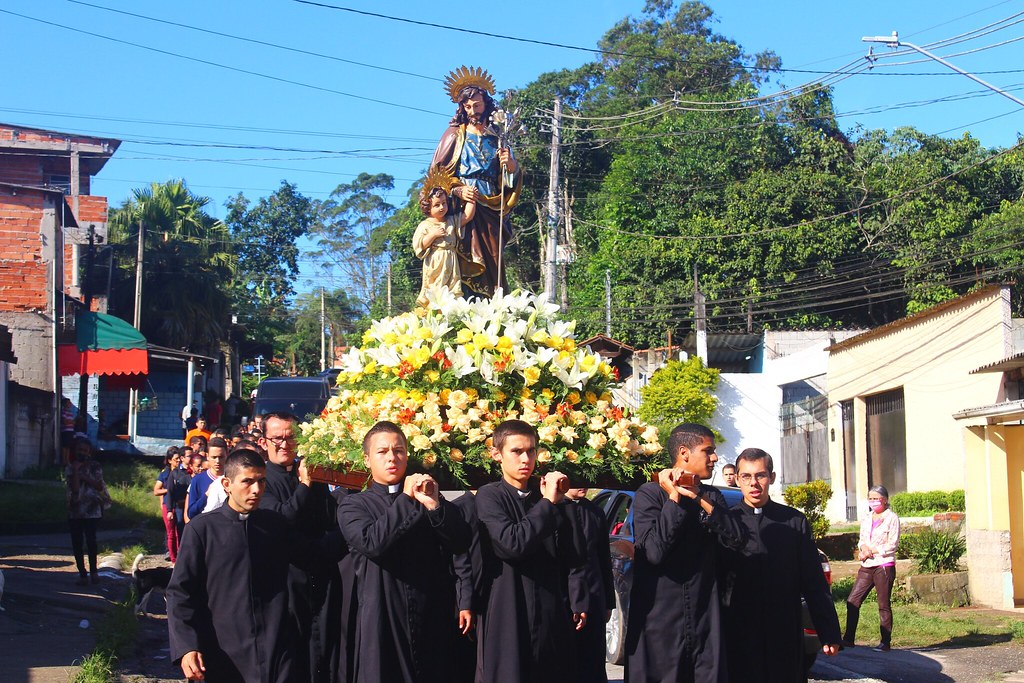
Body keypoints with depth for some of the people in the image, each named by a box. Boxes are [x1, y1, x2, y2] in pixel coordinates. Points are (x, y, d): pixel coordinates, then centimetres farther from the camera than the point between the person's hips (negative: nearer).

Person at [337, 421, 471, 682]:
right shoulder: (353, 506, 6)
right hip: (382, 620, -2)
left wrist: (434, 505, -17)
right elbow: (372, 543, -14)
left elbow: (461, 542, -2)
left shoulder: (427, 498, 12)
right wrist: (406, 499, -10)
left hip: (433, 620, 2)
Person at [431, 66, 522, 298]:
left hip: (490, 206, 2)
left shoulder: (497, 137, 15)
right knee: (465, 264, -14)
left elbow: (511, 178, 12)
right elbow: (437, 172, 4)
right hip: (461, 204, -2)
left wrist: (510, 163, -11)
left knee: (493, 260, -8)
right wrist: (457, 191, -12)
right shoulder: (455, 134, 9)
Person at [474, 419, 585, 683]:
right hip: (507, 619, -4)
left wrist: (561, 502, -1)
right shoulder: (489, 496, -2)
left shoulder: (545, 497, 12)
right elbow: (512, 543, -19)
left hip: (551, 618, 4)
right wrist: (549, 504, -9)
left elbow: (574, 557, 5)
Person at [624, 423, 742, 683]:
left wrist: (699, 499, -13)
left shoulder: (712, 496, 13)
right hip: (660, 620, -5)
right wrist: (674, 498, -15)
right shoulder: (650, 494, -5)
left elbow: (733, 539, -3)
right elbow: (655, 551, -18)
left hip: (705, 620, 5)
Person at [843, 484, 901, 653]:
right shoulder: (866, 519, 18)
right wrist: (863, 547, -4)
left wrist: (872, 551, -11)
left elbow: (893, 544, -7)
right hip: (867, 567, 6)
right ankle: (848, 638, 5)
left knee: (884, 605, -3)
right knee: (852, 601, 0)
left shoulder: (891, 518, -2)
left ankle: (885, 642, 3)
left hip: (884, 565, -6)